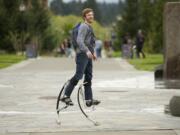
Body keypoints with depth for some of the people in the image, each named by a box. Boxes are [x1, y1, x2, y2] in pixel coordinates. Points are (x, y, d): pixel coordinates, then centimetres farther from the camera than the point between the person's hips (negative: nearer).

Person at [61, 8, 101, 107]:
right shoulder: (83, 27, -11)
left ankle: (89, 99, 5)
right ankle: (66, 96, -7)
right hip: (82, 55, -10)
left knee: (88, 77, 5)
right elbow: (79, 41, -25)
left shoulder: (89, 27, 21)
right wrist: (87, 51, -36)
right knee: (78, 76, -12)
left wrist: (93, 52, 26)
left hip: (88, 56, 10)